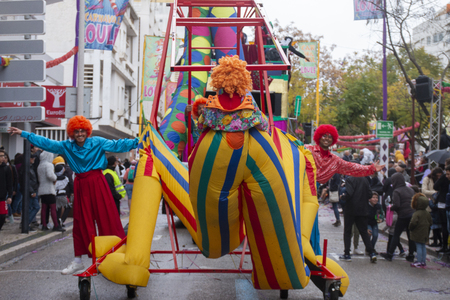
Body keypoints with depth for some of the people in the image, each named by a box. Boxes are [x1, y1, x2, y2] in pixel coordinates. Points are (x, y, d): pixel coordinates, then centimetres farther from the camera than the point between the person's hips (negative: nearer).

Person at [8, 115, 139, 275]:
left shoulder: (97, 142, -3)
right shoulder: (66, 146, 6)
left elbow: (117, 145, -6)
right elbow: (46, 143, 11)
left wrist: (137, 142, -15)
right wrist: (23, 134, 13)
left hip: (97, 183, -4)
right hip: (80, 185, 4)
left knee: (107, 217, -6)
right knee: (81, 221, 8)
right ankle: (78, 261, 16)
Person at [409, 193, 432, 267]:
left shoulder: (416, 214, -19)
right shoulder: (427, 213, 7)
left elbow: (413, 223, -25)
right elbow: (430, 223, 13)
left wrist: (410, 228, -6)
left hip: (418, 234, -8)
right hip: (425, 234, 8)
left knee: (419, 247, -3)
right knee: (423, 247, 14)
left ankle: (419, 262, 1)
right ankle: (423, 261, 20)